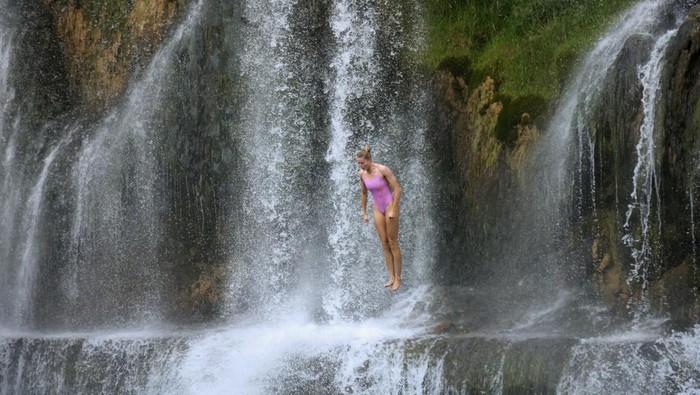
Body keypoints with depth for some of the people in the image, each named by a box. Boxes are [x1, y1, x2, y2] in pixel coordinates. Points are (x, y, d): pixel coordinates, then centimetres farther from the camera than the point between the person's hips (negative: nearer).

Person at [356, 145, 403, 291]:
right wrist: (364, 213, 15)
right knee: (384, 243, 5)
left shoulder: (383, 169, -21)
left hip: (390, 206, -6)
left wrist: (393, 210, -20)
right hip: (377, 209, 6)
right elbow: (363, 194, 13)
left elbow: (398, 189, -18)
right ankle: (391, 277, 12)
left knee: (393, 243, -2)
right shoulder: (362, 174, -2)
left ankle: (398, 278, 7)